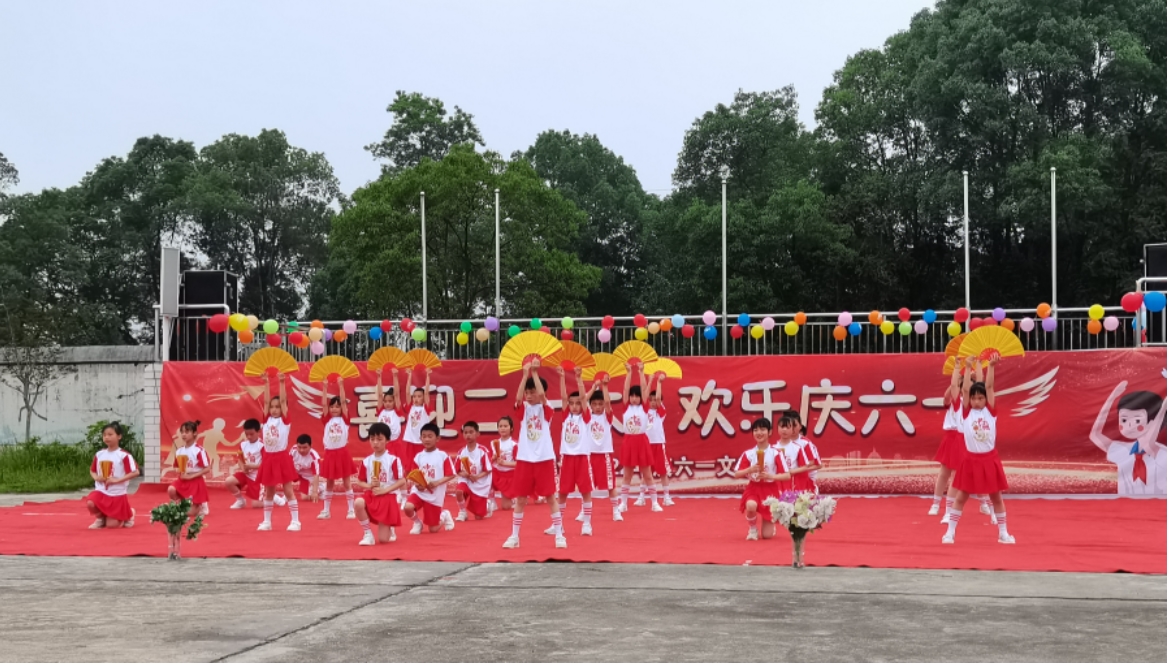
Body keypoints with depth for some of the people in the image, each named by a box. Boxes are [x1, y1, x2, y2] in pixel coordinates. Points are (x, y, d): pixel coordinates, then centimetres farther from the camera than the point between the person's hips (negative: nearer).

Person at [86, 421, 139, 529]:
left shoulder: (124, 455, -12)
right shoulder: (99, 454, 4)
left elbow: (135, 472, -16)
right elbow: (92, 471, 17)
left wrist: (117, 480, -22)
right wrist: (96, 477, -6)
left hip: (117, 494, -4)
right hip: (101, 491, 4)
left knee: (111, 525, -5)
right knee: (90, 503, -29)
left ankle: (129, 514, 28)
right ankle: (100, 518, 5)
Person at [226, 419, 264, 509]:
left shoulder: (262, 446, -19)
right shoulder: (243, 444, 1)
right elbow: (240, 459, 13)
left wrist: (252, 466, -24)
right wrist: (243, 467, -8)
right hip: (246, 474, 6)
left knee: (256, 503, -6)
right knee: (228, 482, -17)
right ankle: (241, 500, 8)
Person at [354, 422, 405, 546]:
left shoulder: (393, 460, -7)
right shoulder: (366, 461, 3)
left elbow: (402, 481, -9)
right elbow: (359, 482, 7)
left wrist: (385, 490, -17)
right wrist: (369, 485, -14)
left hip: (387, 497, -3)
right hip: (370, 495, 3)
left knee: (383, 539, -7)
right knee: (358, 503, -37)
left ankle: (389, 530, 34)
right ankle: (367, 534, -14)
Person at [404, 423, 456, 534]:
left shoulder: (443, 456, -9)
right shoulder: (418, 457, 1)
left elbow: (451, 475, -8)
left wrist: (437, 482, -22)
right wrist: (417, 484, -16)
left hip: (435, 495, -2)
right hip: (419, 491, 2)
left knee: (433, 529, 4)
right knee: (407, 507, -30)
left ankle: (444, 515, 39)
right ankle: (417, 522, 4)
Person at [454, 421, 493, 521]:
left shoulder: (483, 451, -15)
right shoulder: (461, 452, -5)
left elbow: (488, 470, -11)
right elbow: (458, 471, 2)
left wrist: (477, 476, -26)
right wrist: (463, 474, -19)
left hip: (480, 485, -2)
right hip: (466, 481, 2)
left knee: (479, 517, 4)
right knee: (459, 491, -35)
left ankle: (488, 506, 40)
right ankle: (462, 513, -8)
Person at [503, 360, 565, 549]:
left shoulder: (546, 409, -2)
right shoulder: (524, 409, 4)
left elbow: (541, 395, -21)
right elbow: (518, 398, -17)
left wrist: (535, 373, -22)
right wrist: (525, 374, -22)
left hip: (544, 459, -2)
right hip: (524, 459, 2)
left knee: (551, 496, 4)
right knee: (520, 498, 7)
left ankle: (559, 534, 10)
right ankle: (514, 536, 13)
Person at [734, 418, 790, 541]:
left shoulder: (776, 453, -7)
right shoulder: (748, 453, -2)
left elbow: (787, 476, -10)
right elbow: (737, 474, -2)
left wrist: (770, 476, -26)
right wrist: (750, 469, -21)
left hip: (770, 490, -1)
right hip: (753, 488, 1)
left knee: (767, 535, -2)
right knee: (751, 505, -39)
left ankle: (770, 525, 38)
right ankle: (752, 529, -6)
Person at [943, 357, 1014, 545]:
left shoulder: (990, 411, 1)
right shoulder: (967, 412, -1)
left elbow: (989, 387, -6)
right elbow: (965, 389, -9)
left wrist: (991, 366, -11)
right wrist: (968, 368, -13)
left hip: (989, 459, 1)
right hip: (971, 460, -1)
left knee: (996, 497, 11)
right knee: (961, 497, 5)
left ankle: (1003, 533, 21)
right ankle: (950, 532, 10)